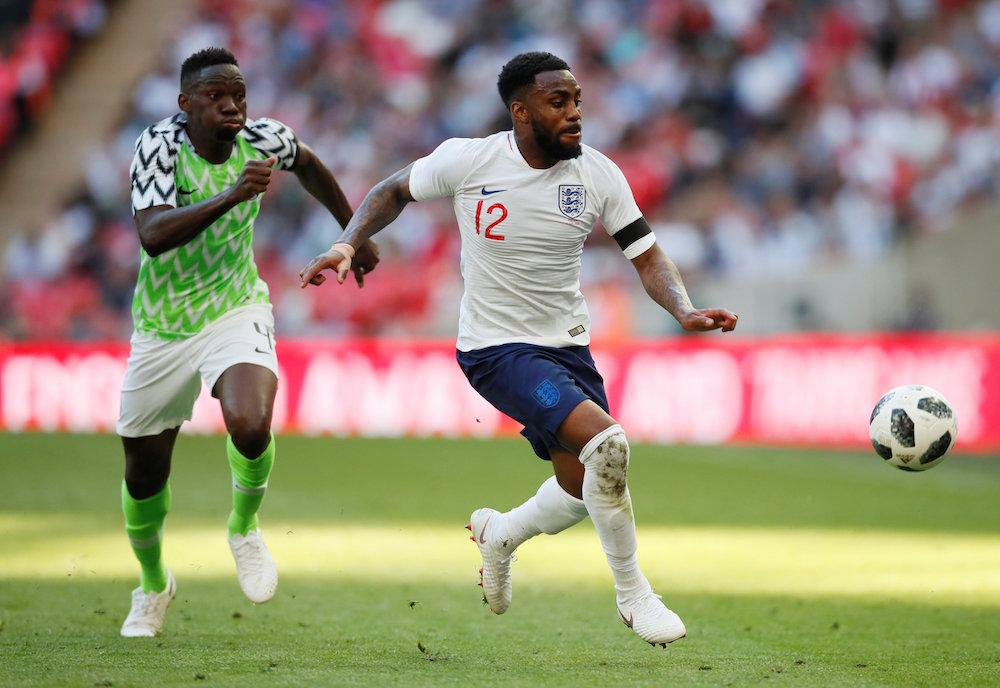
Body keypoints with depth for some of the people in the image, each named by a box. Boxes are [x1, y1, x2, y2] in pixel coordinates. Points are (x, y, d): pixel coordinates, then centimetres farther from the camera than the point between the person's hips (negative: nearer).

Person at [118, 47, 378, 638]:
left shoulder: (262, 140, -10)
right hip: (163, 328, 0)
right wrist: (230, 196, -46)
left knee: (250, 427, -30)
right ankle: (153, 584, 40)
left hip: (236, 312, 0)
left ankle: (245, 528, 2)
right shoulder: (160, 145, -20)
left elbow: (309, 166, 16)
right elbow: (153, 235, -36)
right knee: (144, 474, 11)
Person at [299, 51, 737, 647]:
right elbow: (395, 191, 5)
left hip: (568, 345, 5)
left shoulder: (599, 175, -5)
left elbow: (647, 256, -3)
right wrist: (348, 246, -9)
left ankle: (500, 533, 44)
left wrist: (685, 311, -21)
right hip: (497, 347, -5)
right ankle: (633, 595, -7)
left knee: (584, 494, 9)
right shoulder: (469, 161, -12)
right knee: (607, 441, -25)